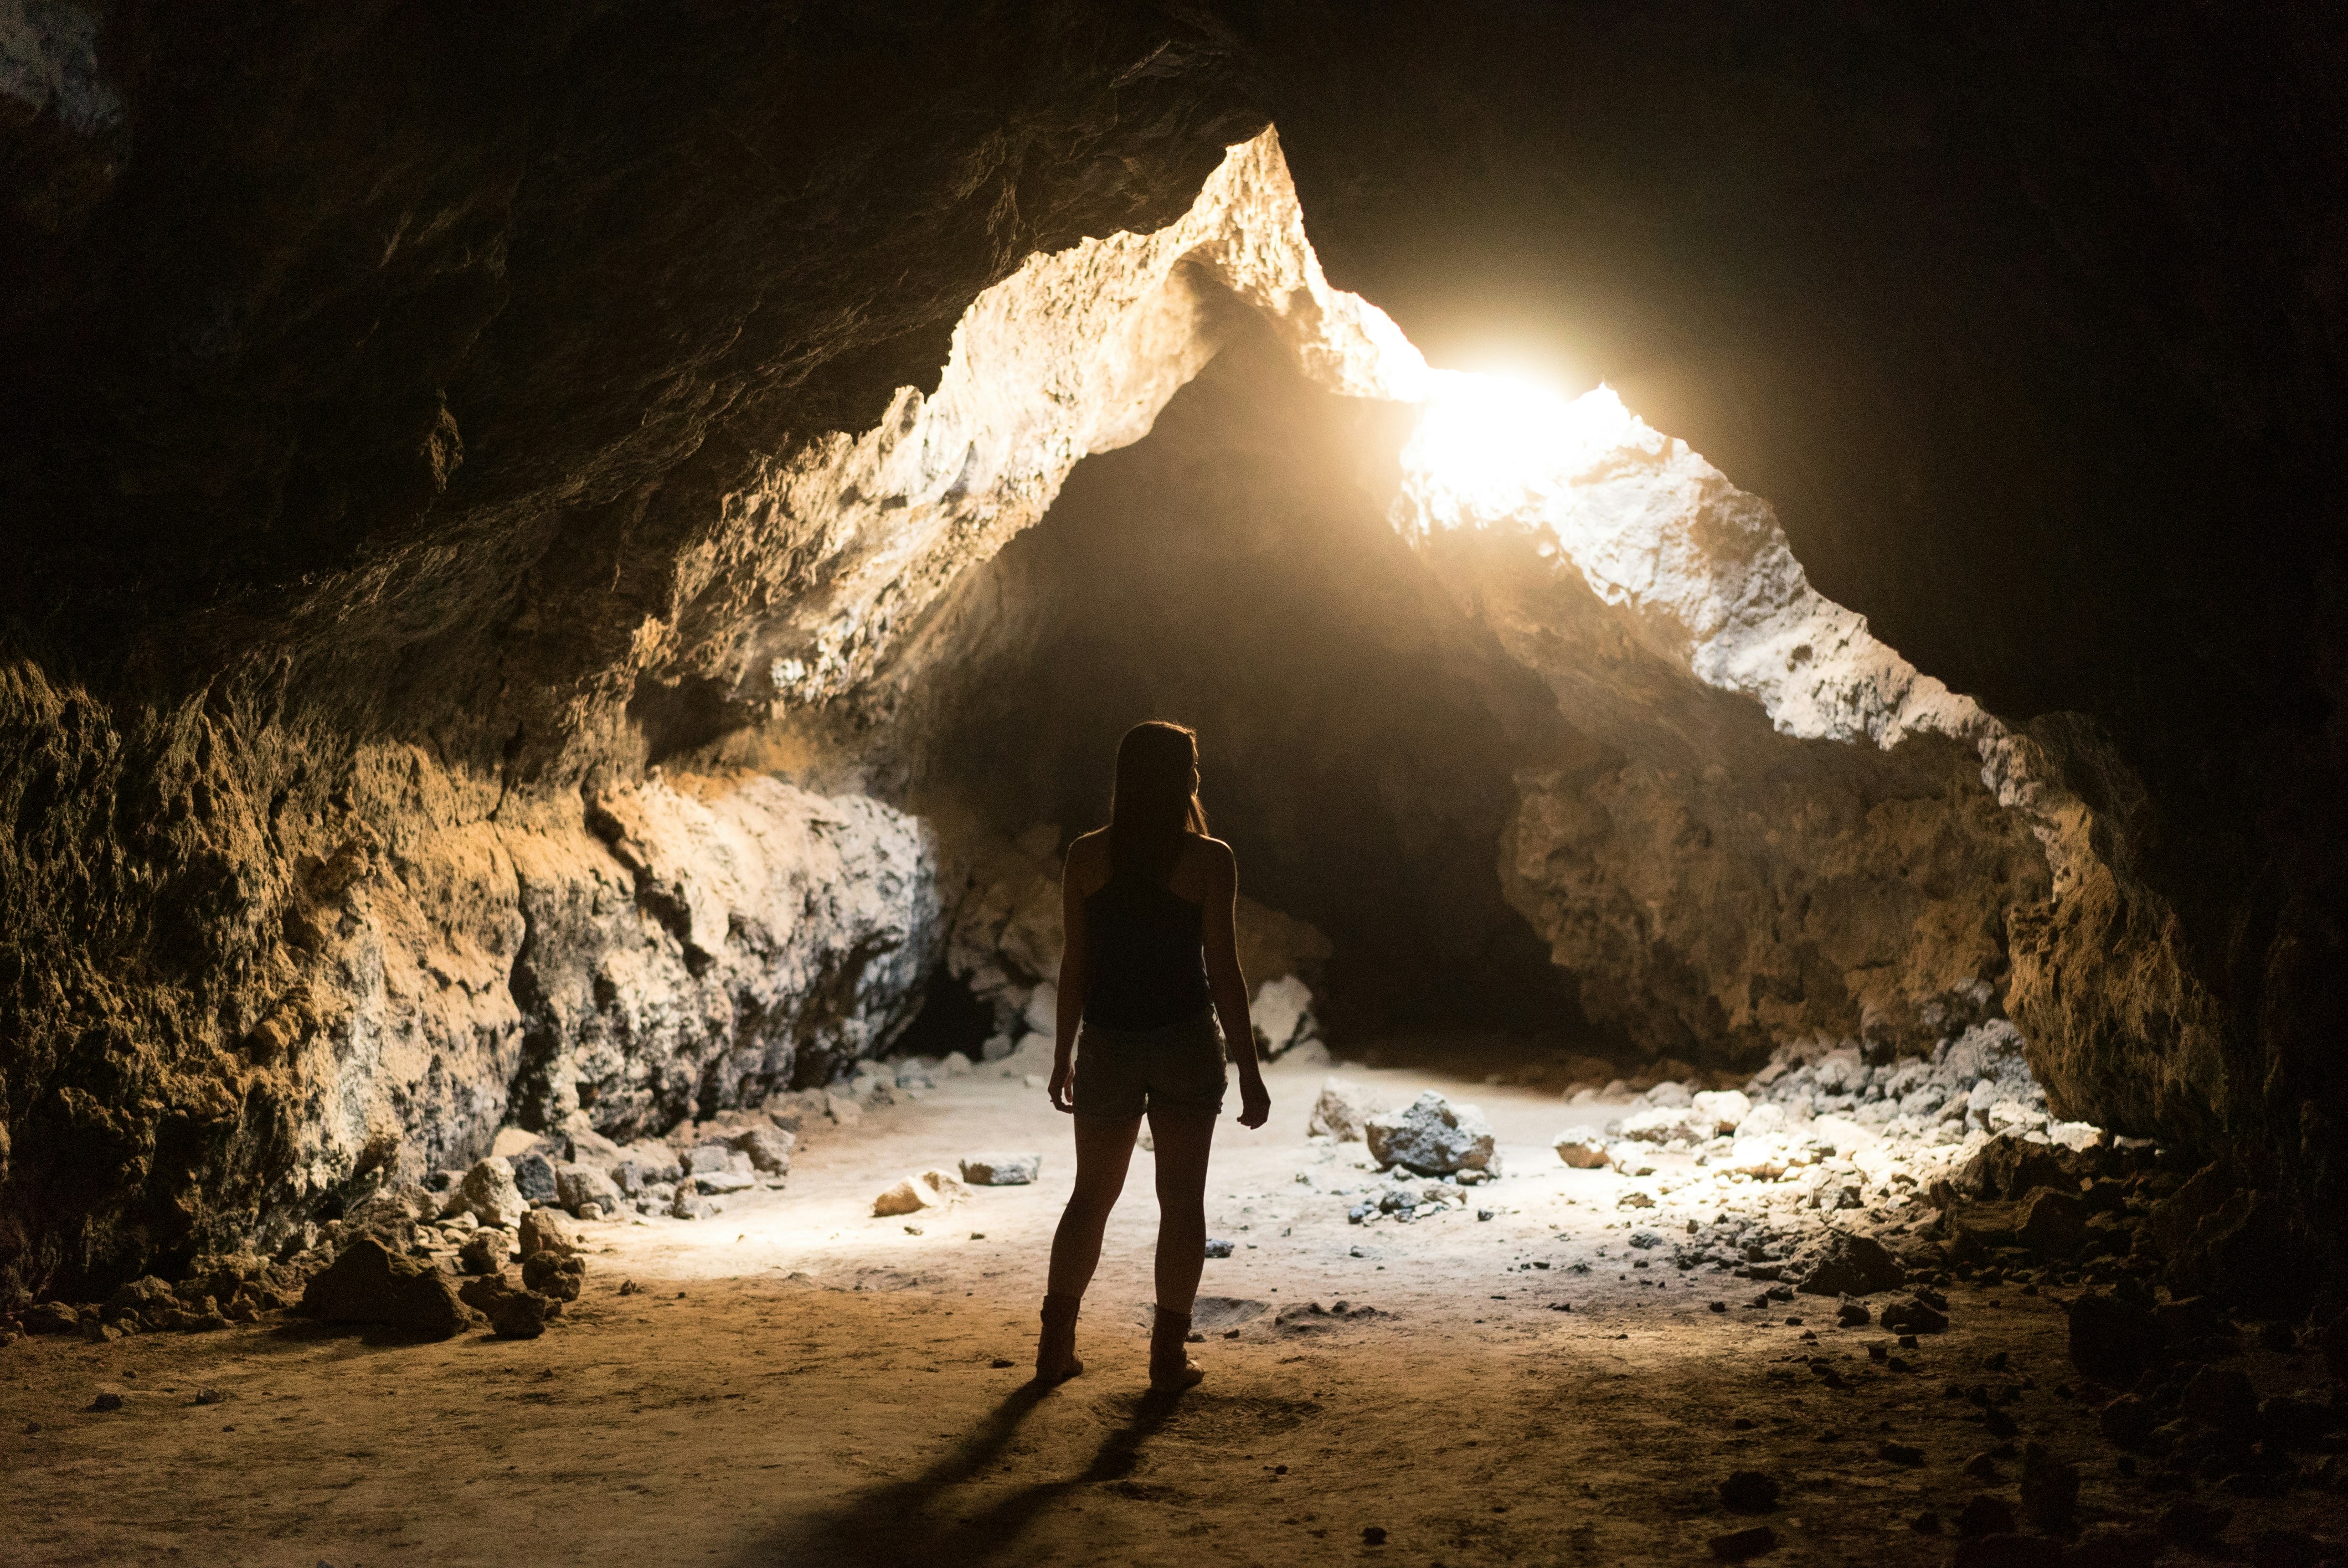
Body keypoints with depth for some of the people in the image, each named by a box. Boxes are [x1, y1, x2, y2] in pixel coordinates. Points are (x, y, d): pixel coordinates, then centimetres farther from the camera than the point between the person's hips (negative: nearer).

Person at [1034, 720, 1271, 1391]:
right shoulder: (1208, 861, -9)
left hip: (1108, 1045, 3)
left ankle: (1056, 1345, 15)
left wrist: (1063, 1054, 11)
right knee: (1182, 1199, 8)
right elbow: (1224, 970, -9)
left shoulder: (1086, 857, -1)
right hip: (1186, 1042, -3)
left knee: (1091, 1195, 16)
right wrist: (1249, 1070, -3)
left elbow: (1074, 964, 1)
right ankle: (1169, 1354, 9)